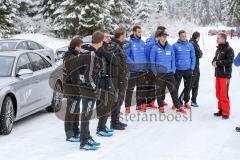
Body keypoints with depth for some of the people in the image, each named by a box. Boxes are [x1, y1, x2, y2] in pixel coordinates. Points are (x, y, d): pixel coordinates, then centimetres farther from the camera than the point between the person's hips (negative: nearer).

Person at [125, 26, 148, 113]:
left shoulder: (142, 43, 11)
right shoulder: (130, 43, -6)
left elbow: (145, 55, 15)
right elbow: (126, 55, -9)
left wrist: (146, 66, 8)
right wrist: (132, 63, -18)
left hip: (142, 69, 5)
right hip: (133, 70, -5)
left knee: (141, 87, 10)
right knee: (130, 88, -2)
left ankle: (140, 104, 20)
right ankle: (127, 106, 3)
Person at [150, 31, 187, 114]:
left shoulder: (170, 47, 8)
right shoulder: (155, 48, -2)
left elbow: (173, 60, 12)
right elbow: (152, 60, 0)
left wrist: (173, 70, 4)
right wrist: (155, 72, -5)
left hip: (169, 73, 2)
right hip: (160, 73, -2)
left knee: (173, 90, 1)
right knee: (160, 90, 6)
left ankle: (178, 106, 5)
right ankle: (161, 106, 17)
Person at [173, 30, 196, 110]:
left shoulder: (190, 45, 5)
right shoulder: (175, 45, -3)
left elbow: (193, 57, 7)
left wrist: (192, 67, -1)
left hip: (188, 70, 3)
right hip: (178, 70, -2)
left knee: (188, 87, 9)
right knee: (176, 86, 0)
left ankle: (186, 102, 21)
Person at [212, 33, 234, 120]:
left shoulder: (229, 49, -10)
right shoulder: (218, 49, 15)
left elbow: (229, 61, -18)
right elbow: (215, 58, 20)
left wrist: (218, 63, -16)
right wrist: (214, 62, -3)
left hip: (225, 75, -8)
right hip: (218, 74, 8)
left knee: (224, 94, -7)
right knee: (218, 94, 11)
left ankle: (226, 112, 1)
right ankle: (221, 110, 22)